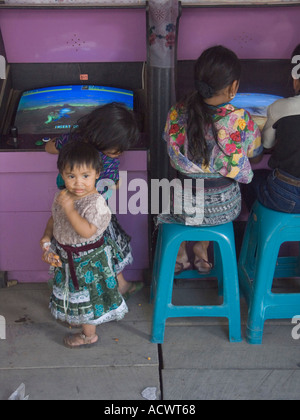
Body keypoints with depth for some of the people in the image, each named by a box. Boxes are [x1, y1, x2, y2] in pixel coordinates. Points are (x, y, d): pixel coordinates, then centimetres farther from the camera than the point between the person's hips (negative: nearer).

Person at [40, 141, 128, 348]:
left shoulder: (96, 203, -29)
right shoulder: (62, 196, -5)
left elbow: (87, 231, -38)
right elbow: (54, 218, 11)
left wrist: (69, 208, -40)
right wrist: (47, 236, -2)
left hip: (88, 260, -7)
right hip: (66, 256, 7)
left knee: (87, 296, 11)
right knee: (73, 291, 29)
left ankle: (89, 335, 33)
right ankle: (74, 317, 55)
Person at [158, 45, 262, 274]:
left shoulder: (177, 112, -15)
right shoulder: (242, 120, -20)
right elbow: (255, 153, -1)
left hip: (183, 206, 1)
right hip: (223, 209, 0)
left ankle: (180, 254, 37)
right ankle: (202, 248, 34)